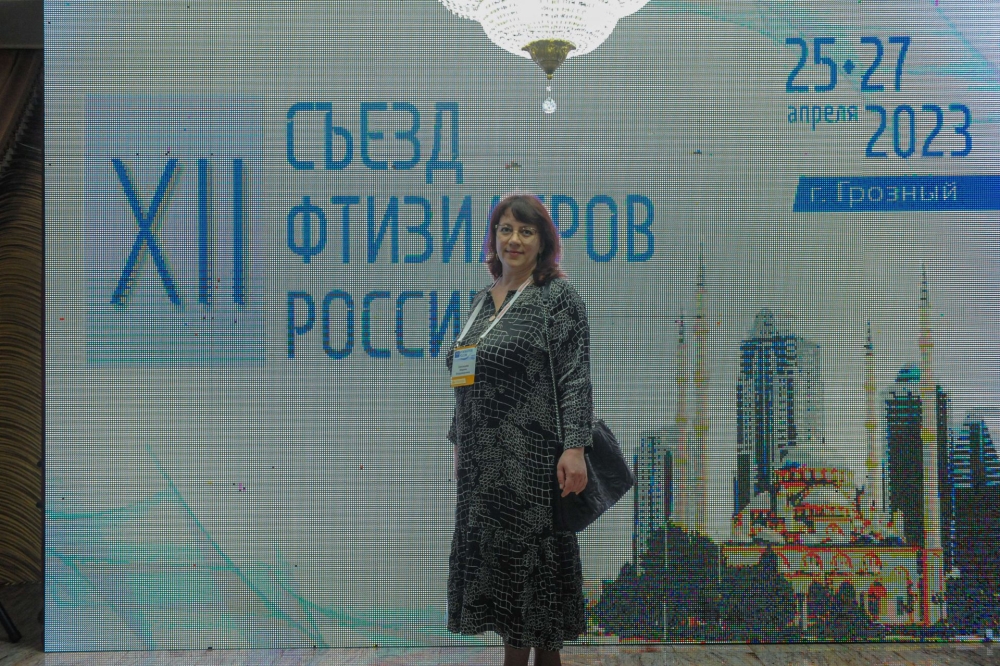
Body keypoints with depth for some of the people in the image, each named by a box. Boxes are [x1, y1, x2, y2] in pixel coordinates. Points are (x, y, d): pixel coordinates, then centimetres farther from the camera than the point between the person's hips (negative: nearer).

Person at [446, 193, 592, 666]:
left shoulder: (558, 297, -6)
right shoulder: (483, 300, 14)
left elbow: (575, 379, -13)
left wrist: (574, 447, -21)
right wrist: (459, 444, 17)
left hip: (531, 459, -7)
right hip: (484, 461, 7)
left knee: (531, 560, -1)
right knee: (496, 562, 10)